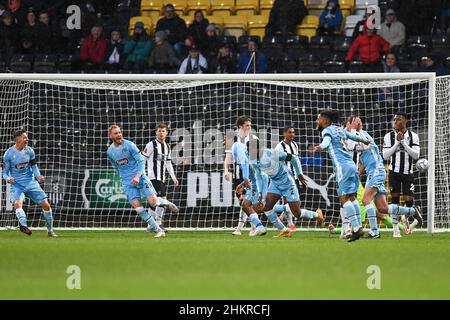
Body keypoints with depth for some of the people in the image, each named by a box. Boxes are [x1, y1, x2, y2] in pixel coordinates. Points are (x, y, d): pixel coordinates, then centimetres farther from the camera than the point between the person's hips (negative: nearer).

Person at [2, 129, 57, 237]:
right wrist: (8, 179, -23)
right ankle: (23, 225, -51)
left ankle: (50, 230, 14)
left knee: (45, 204, -2)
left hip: (31, 182, 3)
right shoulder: (9, 154, -7)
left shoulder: (29, 151, 2)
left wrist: (38, 176, -7)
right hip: (17, 184, -3)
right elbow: (5, 172, -1)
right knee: (17, 203, -32)